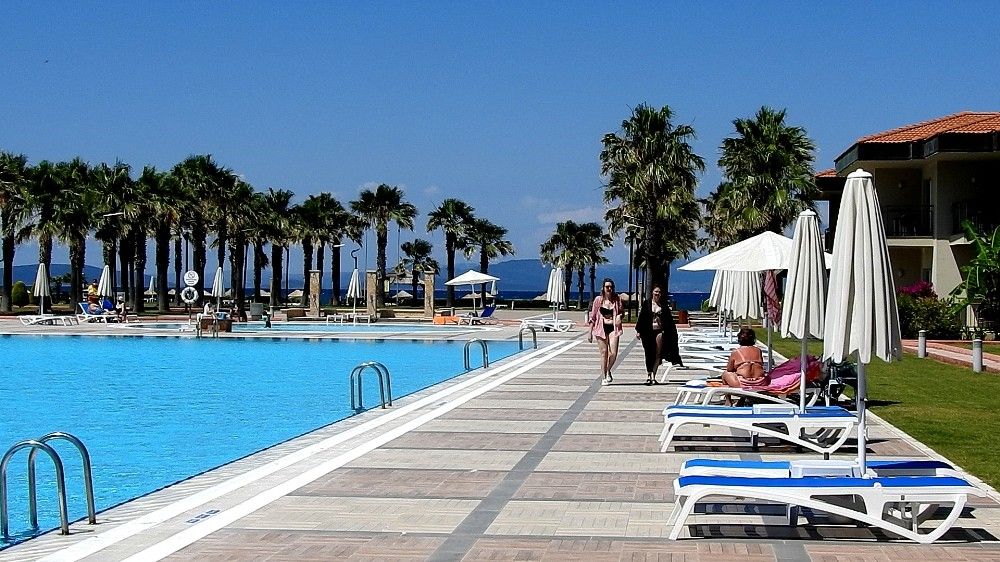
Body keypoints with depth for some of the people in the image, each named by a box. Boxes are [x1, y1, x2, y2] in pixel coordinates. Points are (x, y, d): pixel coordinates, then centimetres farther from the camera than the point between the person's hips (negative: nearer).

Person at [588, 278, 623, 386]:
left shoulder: (617, 299, 5)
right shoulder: (598, 299, 2)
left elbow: (620, 312, 16)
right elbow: (593, 316, 7)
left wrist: (619, 317, -9)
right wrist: (590, 332, 5)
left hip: (613, 328, 1)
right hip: (601, 328, -1)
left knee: (613, 353, -9)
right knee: (604, 353, 1)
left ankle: (608, 371, 18)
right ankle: (604, 377, 11)